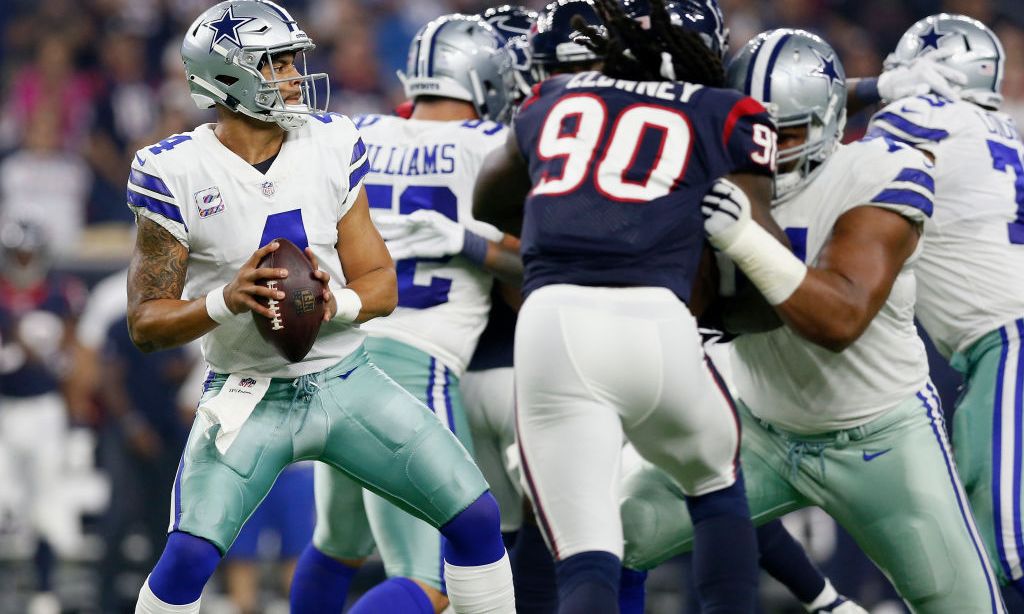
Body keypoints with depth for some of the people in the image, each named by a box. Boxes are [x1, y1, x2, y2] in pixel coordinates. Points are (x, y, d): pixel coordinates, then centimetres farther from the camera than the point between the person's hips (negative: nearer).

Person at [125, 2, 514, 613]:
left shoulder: (332, 147, -1)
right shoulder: (178, 174, -11)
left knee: (477, 518, -5)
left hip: (347, 379, 4)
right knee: (188, 557, -21)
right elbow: (146, 323, -9)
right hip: (250, 396, -3)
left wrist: (338, 303, -21)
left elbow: (381, 285, 3)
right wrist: (225, 300, -28)